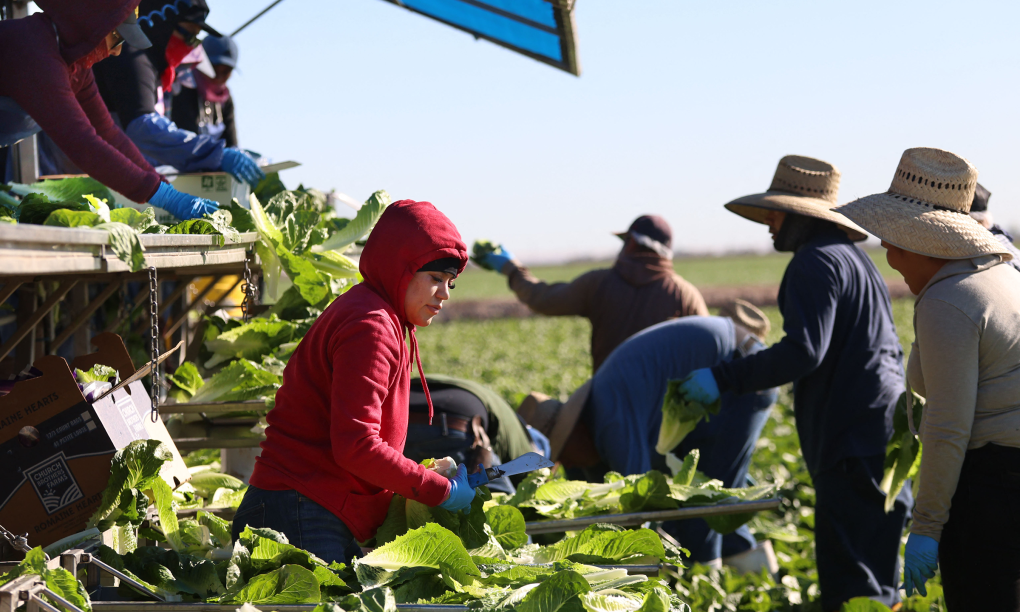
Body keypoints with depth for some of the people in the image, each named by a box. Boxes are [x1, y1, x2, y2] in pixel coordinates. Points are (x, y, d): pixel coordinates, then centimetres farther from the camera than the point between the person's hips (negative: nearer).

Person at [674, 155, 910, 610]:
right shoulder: (852, 257, 22)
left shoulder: (816, 262, -11)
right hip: (883, 433, 11)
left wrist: (724, 377, -18)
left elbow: (803, 352, -22)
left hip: (855, 444, -11)